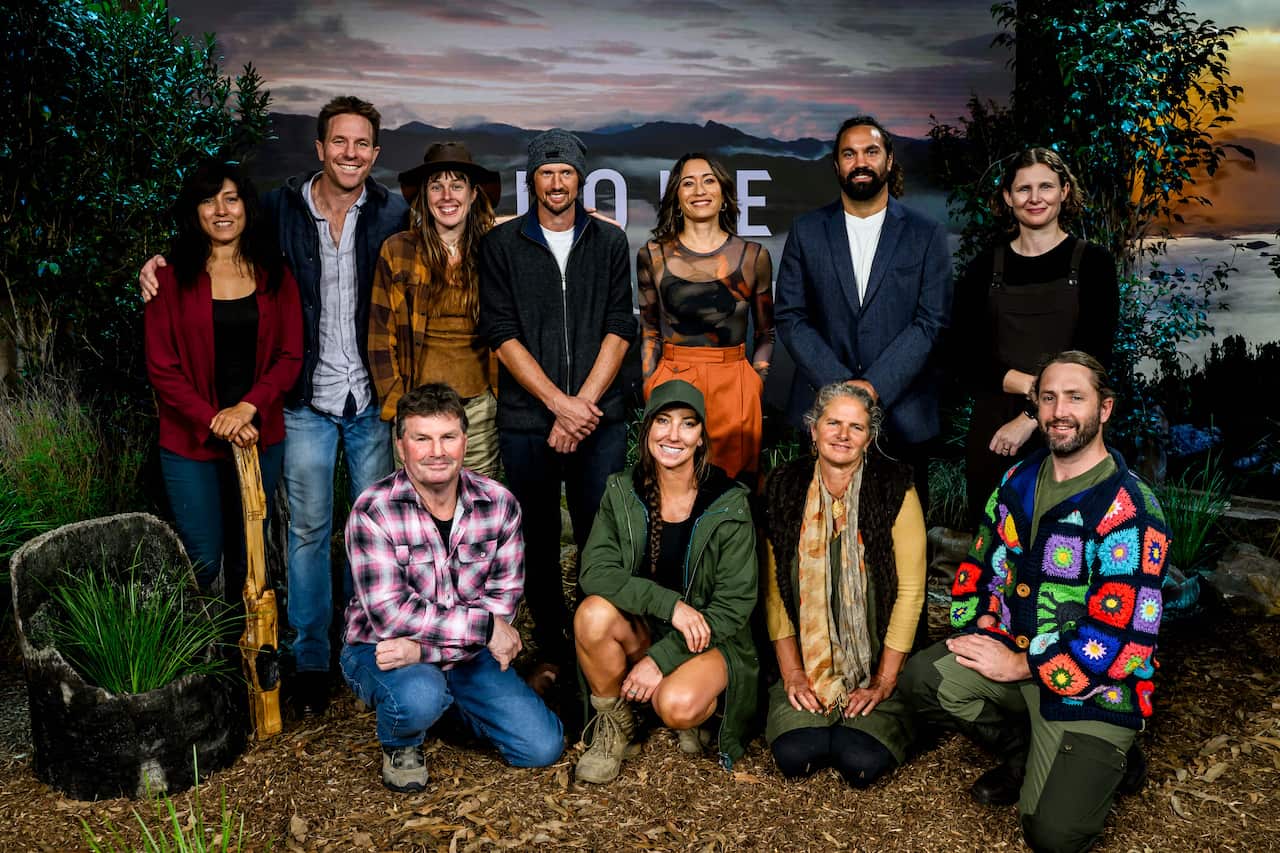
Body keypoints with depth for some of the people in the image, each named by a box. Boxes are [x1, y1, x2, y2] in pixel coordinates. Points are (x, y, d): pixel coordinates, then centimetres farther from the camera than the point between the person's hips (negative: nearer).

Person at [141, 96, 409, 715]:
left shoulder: (393, 215, -1)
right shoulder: (282, 209, -1)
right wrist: (160, 262, -3)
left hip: (373, 398, 1)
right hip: (308, 401, 0)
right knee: (307, 529, 7)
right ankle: (310, 660, 21)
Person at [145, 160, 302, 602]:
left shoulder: (274, 276, 4)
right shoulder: (172, 278, -3)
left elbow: (290, 356, 0)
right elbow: (162, 368, -6)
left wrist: (247, 408, -15)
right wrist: (214, 421, -16)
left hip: (260, 436, 2)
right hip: (191, 441, -2)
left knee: (247, 554, 13)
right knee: (204, 561, 2)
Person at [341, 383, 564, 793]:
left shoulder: (499, 504, -9)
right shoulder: (374, 510, -19)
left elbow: (502, 601, -11)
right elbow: (390, 613, -25)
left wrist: (425, 645, -25)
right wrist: (485, 627, -24)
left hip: (467, 652, 4)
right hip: (379, 649, -4)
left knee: (543, 747, -5)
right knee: (418, 696, -38)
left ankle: (449, 700, 21)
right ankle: (400, 745, 1)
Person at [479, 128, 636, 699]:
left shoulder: (609, 242, 10)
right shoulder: (501, 244, 5)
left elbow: (619, 330, 3)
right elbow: (502, 335, -2)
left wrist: (583, 405, -9)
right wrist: (560, 403, -10)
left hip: (599, 417, 1)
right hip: (526, 419, 0)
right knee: (539, 541, 7)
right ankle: (551, 652, 21)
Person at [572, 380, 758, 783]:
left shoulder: (729, 504, -12)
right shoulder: (622, 492, -4)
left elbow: (734, 606, -12)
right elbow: (595, 571, -14)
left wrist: (661, 658, -19)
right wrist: (669, 603, -28)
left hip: (711, 640, -3)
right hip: (640, 629, 3)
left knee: (677, 705, -33)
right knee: (594, 612, -28)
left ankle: (702, 707, 6)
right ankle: (613, 728, -4)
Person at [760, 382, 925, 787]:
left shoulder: (895, 491, -8)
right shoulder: (785, 488, 0)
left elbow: (910, 591, -9)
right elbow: (775, 589, 1)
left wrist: (884, 682, -11)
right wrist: (791, 673, -5)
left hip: (876, 664, -1)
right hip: (808, 660, 2)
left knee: (862, 763, -19)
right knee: (795, 756, -18)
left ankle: (887, 718, 14)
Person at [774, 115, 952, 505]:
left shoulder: (926, 234, 3)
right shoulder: (806, 231, 5)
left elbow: (931, 320, -3)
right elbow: (790, 317, 0)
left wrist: (876, 386, -14)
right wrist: (838, 384, -11)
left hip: (902, 412, 0)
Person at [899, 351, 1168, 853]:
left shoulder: (1129, 510, -21)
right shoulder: (1020, 481, 3)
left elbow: (1117, 635, -23)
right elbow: (981, 561, 14)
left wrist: (1020, 667, -18)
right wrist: (978, 625, -3)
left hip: (1093, 687, -6)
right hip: (1012, 650, 7)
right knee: (922, 679, -14)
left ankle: (1106, 764, 16)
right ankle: (1025, 755, 9)